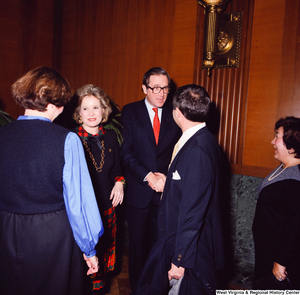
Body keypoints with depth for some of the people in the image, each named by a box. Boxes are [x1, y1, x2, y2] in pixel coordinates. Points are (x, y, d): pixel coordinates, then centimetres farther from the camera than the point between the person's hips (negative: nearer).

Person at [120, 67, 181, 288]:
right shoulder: (130, 112, -1)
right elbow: (126, 151, -7)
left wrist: (166, 177, -10)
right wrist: (148, 176, -16)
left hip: (166, 190, 1)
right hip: (138, 191, -1)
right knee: (138, 242, 14)